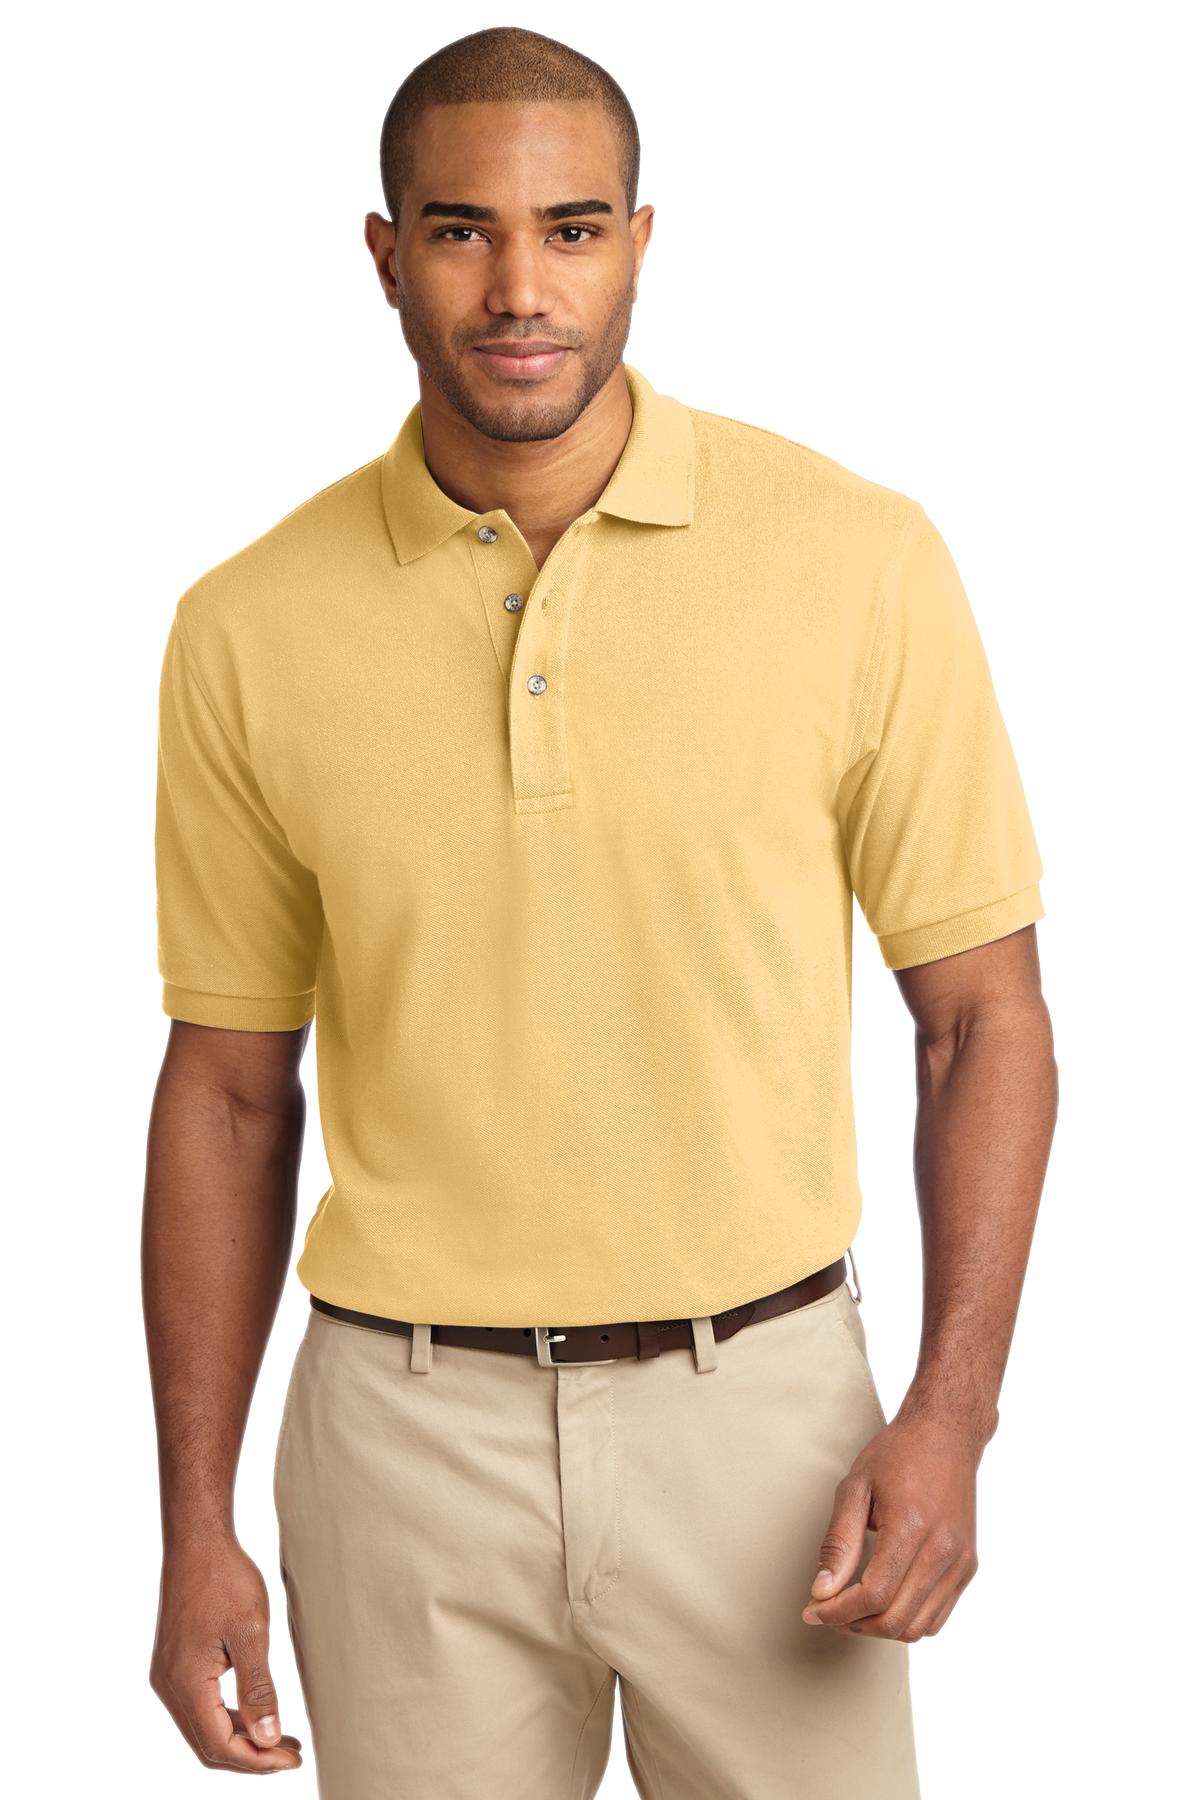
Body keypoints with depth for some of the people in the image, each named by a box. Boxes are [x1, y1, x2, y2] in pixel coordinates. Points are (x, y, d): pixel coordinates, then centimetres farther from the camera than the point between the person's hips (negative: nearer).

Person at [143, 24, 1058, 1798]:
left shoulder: (859, 558, -7)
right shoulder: (254, 628, -3)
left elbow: (985, 1015, -2)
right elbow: (229, 1087, 4)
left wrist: (952, 1416, -11)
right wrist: (196, 1523, 3)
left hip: (765, 1402, -1)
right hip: (406, 1431, 1)